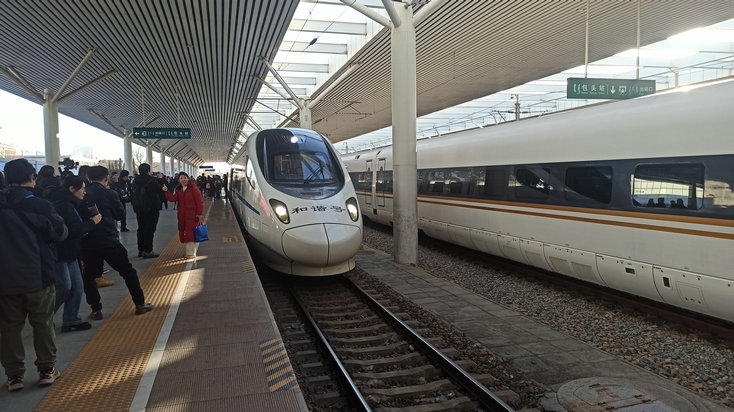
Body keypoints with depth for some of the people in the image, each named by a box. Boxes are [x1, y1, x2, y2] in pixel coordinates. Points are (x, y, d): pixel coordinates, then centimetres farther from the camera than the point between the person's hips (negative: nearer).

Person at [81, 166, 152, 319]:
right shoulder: (109, 194, -8)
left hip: (88, 243, 3)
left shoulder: (83, 194, 0)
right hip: (109, 241, -2)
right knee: (128, 271, 10)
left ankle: (96, 310, 13)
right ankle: (140, 304, 13)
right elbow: (119, 213, 4)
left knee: (88, 276, 17)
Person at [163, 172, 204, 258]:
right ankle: (189, 251, 18)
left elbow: (200, 201, -9)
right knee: (183, 234, 8)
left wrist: (199, 214, -11)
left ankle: (191, 253, 2)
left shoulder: (193, 188, -8)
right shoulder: (179, 190, 12)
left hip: (192, 215, -6)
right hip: (182, 216, 6)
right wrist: (166, 191, -13)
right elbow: (173, 198, 0)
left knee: (190, 233, -6)